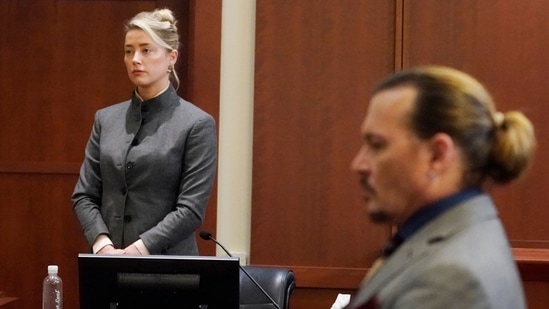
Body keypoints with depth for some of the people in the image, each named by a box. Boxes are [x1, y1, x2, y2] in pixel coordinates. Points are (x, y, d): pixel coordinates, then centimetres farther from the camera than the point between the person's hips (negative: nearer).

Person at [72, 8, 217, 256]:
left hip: (168, 265, -4)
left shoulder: (197, 124, -5)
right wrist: (103, 245, -10)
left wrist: (136, 251, -18)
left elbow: (191, 209, -11)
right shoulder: (106, 119, 9)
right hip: (109, 262, 4)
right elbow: (84, 196, 6)